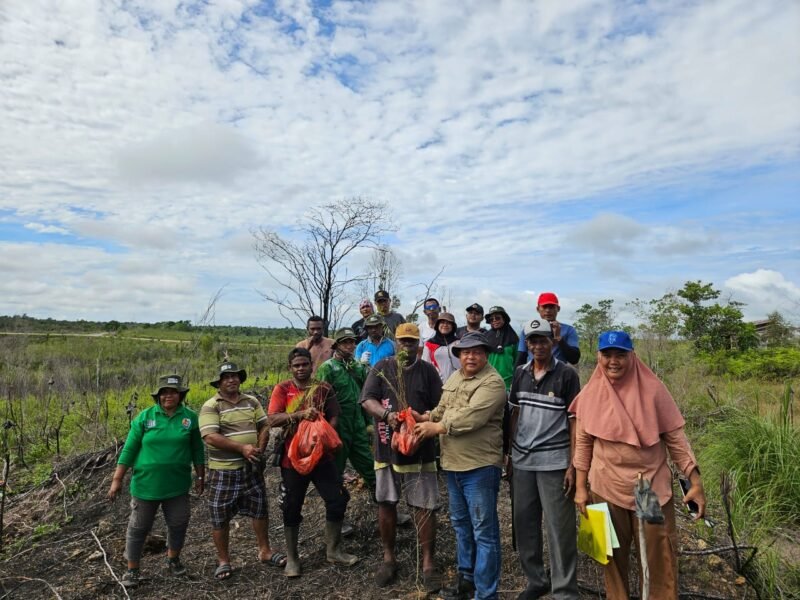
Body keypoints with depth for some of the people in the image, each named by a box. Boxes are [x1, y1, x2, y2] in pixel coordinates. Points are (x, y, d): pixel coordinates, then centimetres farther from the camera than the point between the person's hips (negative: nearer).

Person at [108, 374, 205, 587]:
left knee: (178, 524, 12)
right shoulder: (144, 417, -7)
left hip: (177, 484, 1)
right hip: (146, 484, -1)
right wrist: (117, 479, -6)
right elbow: (129, 449, -4)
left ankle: (173, 560, 36)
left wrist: (200, 476, 5)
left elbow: (197, 449, 3)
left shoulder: (190, 417, -4)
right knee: (138, 528, 10)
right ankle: (132, 570, 29)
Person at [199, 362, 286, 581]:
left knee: (260, 508, 13)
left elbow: (264, 426, 8)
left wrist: (259, 449, -9)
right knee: (220, 516, 6)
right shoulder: (211, 406, -11)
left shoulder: (251, 402, 6)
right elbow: (210, 437, -20)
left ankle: (265, 551, 30)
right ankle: (223, 560, 25)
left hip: (252, 467, 4)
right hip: (224, 470, -4)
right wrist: (242, 448, -24)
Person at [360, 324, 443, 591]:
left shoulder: (428, 370, 3)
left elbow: (440, 406, 2)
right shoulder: (381, 368, 2)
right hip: (387, 448, 1)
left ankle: (428, 562, 16)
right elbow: (367, 400, -7)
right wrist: (387, 414, -25)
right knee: (386, 504, 11)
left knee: (425, 506, 2)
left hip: (420, 449, 0)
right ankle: (389, 557, 30)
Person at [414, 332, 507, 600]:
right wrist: (426, 418, -6)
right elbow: (442, 409, 15)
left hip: (480, 466, -8)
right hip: (453, 464, 9)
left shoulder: (492, 382, -16)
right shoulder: (454, 378, 11)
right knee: (461, 524, 22)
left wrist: (436, 428, -19)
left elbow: (470, 417, -26)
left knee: (484, 531, 2)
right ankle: (467, 578, 39)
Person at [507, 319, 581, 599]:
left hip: (554, 462, -4)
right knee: (524, 524, 12)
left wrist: (573, 465, -10)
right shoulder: (520, 373, 6)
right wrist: (510, 457, 9)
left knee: (559, 529, 2)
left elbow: (575, 422, -6)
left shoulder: (567, 374, -7)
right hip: (522, 461, 5)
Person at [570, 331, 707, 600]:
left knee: (659, 557, 8)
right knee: (613, 555, 14)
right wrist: (580, 487, 3)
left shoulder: (652, 389, -8)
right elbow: (583, 443, 3)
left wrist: (696, 482, -6)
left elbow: (675, 438, -3)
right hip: (606, 488, 1)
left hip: (652, 485, -1)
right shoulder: (590, 394, -4)